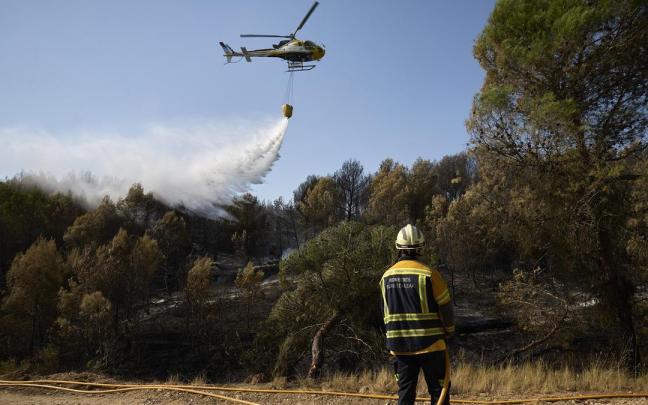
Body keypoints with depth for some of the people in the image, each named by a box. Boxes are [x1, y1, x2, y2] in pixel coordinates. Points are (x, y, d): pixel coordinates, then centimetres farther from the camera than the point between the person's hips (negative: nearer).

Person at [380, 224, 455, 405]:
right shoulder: (428, 274, -13)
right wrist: (449, 330, 11)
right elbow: (446, 307, -6)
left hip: (399, 345, 4)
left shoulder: (386, 277, 3)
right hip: (429, 344, -4)